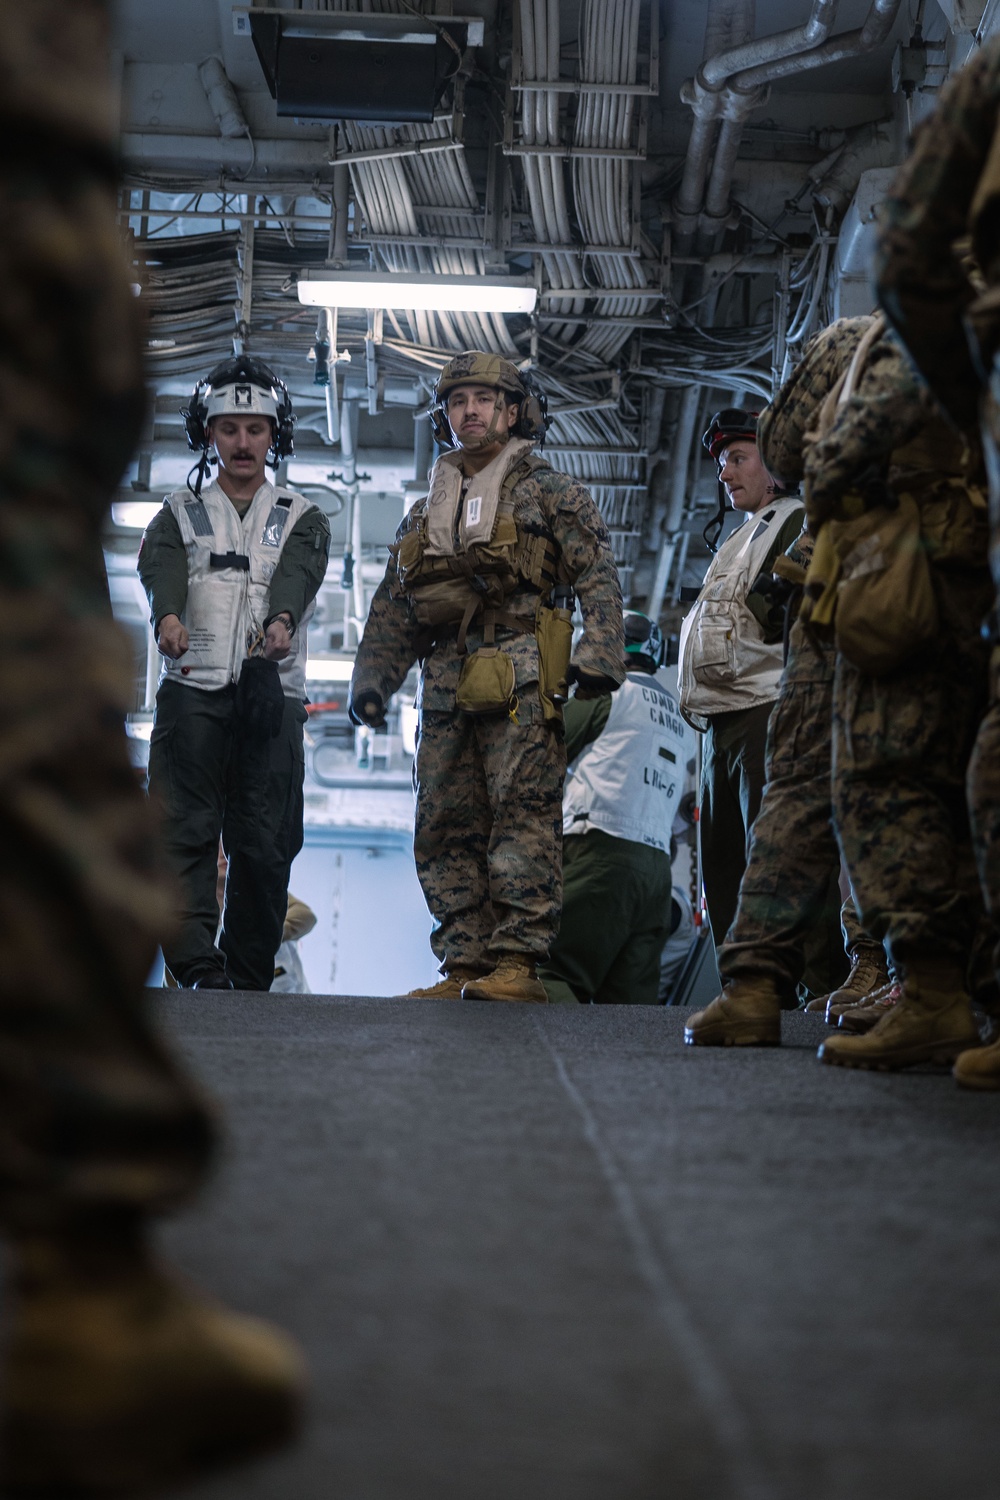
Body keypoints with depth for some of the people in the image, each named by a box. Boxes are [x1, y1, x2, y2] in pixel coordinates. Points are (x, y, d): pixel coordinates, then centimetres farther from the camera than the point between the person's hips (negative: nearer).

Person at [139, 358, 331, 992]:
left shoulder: (302, 520, 18)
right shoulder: (180, 513, 18)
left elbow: (298, 572, -6)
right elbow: (162, 567, -5)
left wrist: (281, 619, -30)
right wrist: (169, 616, -30)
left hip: (273, 695, 1)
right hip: (192, 687, 0)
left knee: (265, 845, -1)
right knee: (184, 829, -14)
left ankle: (248, 983, 6)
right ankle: (198, 966, -21)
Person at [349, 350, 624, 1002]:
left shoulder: (550, 494, 9)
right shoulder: (427, 513, 25)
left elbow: (600, 579, -1)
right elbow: (392, 608, 27)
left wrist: (597, 658, -15)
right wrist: (373, 678, 14)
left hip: (521, 682, -6)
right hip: (447, 691, 6)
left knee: (522, 814, -13)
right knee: (447, 828, 1)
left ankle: (518, 960, -15)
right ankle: (466, 965, 4)